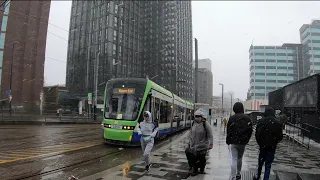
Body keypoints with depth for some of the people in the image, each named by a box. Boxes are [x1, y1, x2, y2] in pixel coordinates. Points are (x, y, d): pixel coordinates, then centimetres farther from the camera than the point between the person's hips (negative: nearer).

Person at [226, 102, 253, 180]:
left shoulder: (232, 118, -10)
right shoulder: (248, 119, 1)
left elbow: (228, 131, -9)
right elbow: (250, 131, 3)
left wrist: (228, 141, 1)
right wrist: (246, 140, 12)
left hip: (233, 142, -4)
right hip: (243, 142, 4)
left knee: (233, 160, -2)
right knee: (239, 158, 20)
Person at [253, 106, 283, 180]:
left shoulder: (261, 121, -10)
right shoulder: (278, 123, -5)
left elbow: (257, 134, -8)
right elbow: (280, 136, -1)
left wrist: (260, 143, 8)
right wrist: (274, 143, 15)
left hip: (263, 146, 0)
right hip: (272, 147, 1)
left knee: (260, 163, 17)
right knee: (268, 165, 10)